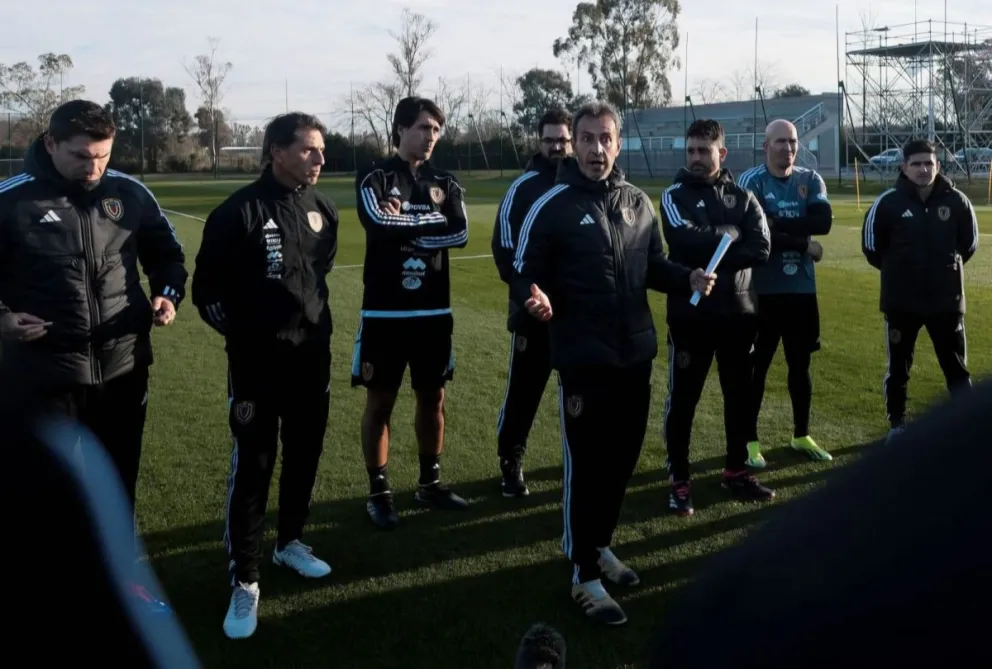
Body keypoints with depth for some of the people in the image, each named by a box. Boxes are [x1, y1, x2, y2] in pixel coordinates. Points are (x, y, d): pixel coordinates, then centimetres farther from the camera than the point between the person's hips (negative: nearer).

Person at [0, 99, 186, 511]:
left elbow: (166, 254, 15)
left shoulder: (130, 193, 0)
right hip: (46, 379, -3)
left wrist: (168, 293, -4)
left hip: (124, 371, 3)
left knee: (119, 487, 18)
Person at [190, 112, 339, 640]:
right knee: (252, 466, -1)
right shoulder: (239, 211, -14)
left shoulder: (323, 208, 3)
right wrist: (240, 331, -4)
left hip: (312, 355, 6)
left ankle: (289, 541, 37)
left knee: (305, 455, 16)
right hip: (257, 362, -5)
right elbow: (207, 287, -7)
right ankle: (244, 580, 10)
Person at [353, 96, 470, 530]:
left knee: (432, 398, 13)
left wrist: (404, 225, -13)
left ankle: (429, 483, 28)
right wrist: (431, 220, -11)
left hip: (434, 311, 4)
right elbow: (379, 225, -22)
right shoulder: (374, 179, -3)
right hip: (384, 312, -4)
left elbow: (460, 234, -8)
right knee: (379, 402, 4)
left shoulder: (445, 183, 9)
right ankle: (379, 492, 16)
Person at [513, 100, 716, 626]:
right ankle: (584, 576, 12)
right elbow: (524, 272, -7)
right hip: (583, 360, -6)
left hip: (635, 356, 6)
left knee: (622, 458, 15)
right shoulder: (552, 205, -8)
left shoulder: (639, 203, 8)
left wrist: (689, 279, -3)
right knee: (586, 464, 0)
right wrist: (534, 296, -29)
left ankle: (600, 546, 35)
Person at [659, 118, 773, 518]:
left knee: (739, 395, 13)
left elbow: (761, 249, -8)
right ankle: (679, 480, 15)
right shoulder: (675, 196, -2)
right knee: (683, 397, 3)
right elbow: (685, 239, -21)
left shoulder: (742, 197, 7)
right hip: (690, 313, -3)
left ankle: (736, 472, 29)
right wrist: (729, 234, -10)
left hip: (738, 312, 4)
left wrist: (710, 251, -17)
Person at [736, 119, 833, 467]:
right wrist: (804, 245, -13)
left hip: (802, 288, 5)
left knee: (801, 363, 15)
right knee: (757, 365, 4)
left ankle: (801, 435, 30)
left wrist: (778, 223, -21)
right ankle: (749, 439, 16)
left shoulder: (811, 180, 4)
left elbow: (823, 222, -12)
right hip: (763, 289, -4)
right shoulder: (751, 182, -9)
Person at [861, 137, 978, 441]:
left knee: (956, 367, 8)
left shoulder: (956, 201, -5)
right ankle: (897, 424, 25)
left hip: (947, 300, 1)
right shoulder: (888, 202, -11)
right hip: (901, 301, -1)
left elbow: (969, 243, 11)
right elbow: (871, 245, 2)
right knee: (898, 367, 10)